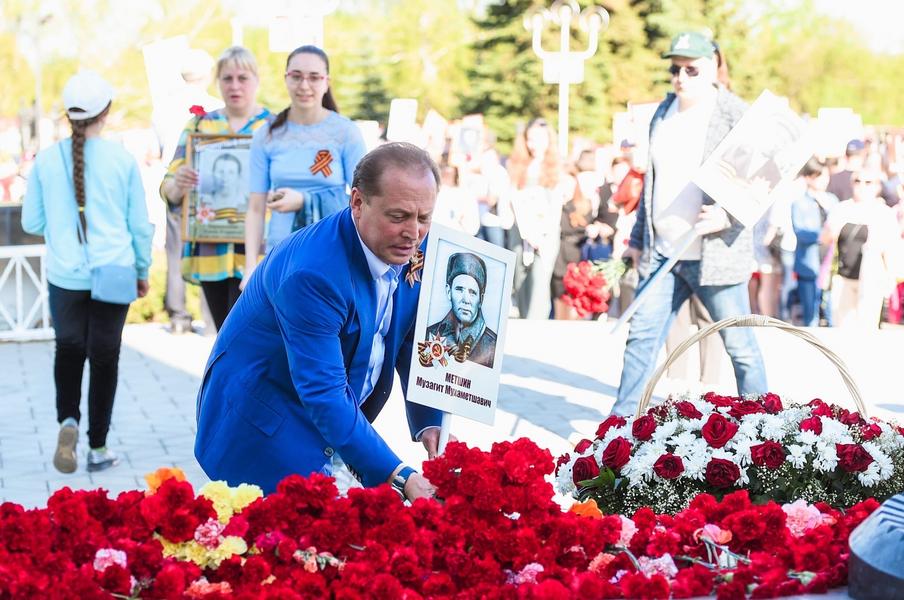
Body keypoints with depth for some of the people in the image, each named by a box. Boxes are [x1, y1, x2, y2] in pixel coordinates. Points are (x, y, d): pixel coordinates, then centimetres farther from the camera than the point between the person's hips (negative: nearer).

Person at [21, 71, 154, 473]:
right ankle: (97, 447, 14)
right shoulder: (122, 160, -6)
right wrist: (143, 270, 15)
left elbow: (32, 222, 5)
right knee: (104, 356, 9)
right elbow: (140, 224, 2)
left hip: (65, 274, 1)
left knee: (68, 349, 18)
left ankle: (67, 420, -5)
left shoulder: (47, 160, -4)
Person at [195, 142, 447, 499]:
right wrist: (398, 477, -37)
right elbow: (323, 395, -33)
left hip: (338, 420, 7)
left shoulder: (415, 249, -7)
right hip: (263, 422, -7)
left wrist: (429, 423, -12)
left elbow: (414, 345, 5)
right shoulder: (312, 272, -32)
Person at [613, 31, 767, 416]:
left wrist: (728, 215, -24)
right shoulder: (664, 113, 13)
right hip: (662, 252, 6)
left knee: (739, 345, 3)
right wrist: (638, 238, 21)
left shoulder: (735, 116, -7)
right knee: (641, 335, 2)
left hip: (715, 253, -6)